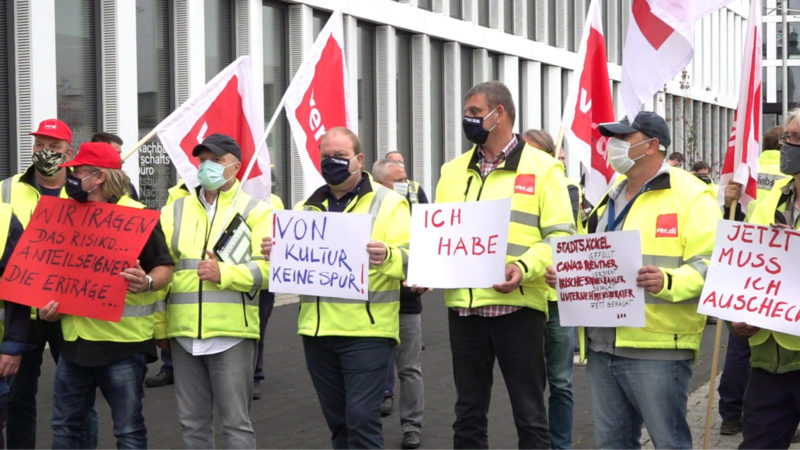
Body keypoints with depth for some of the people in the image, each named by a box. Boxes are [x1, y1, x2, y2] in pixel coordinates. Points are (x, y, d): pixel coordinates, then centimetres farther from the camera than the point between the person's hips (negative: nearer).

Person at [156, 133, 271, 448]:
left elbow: (267, 268, -8)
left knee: (236, 421, 0)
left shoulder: (255, 211, 4)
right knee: (192, 422, 11)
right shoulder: (175, 211, 14)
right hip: (183, 333, 4)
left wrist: (224, 273, -21)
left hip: (232, 333, -4)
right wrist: (159, 326, 6)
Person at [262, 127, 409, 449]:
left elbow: (410, 261, -9)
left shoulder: (388, 203, 0)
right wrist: (274, 254, -4)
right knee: (337, 422, 12)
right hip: (316, 330, 6)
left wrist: (387, 256, -31)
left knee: (361, 419, -10)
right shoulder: (306, 208, 16)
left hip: (367, 330, -5)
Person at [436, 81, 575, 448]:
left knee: (529, 414, 3)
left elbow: (560, 236, -6)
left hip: (517, 304, -4)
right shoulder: (452, 171, 14)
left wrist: (524, 268, -21)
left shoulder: (542, 168, 0)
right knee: (468, 413, 13)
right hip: (463, 305, 5)